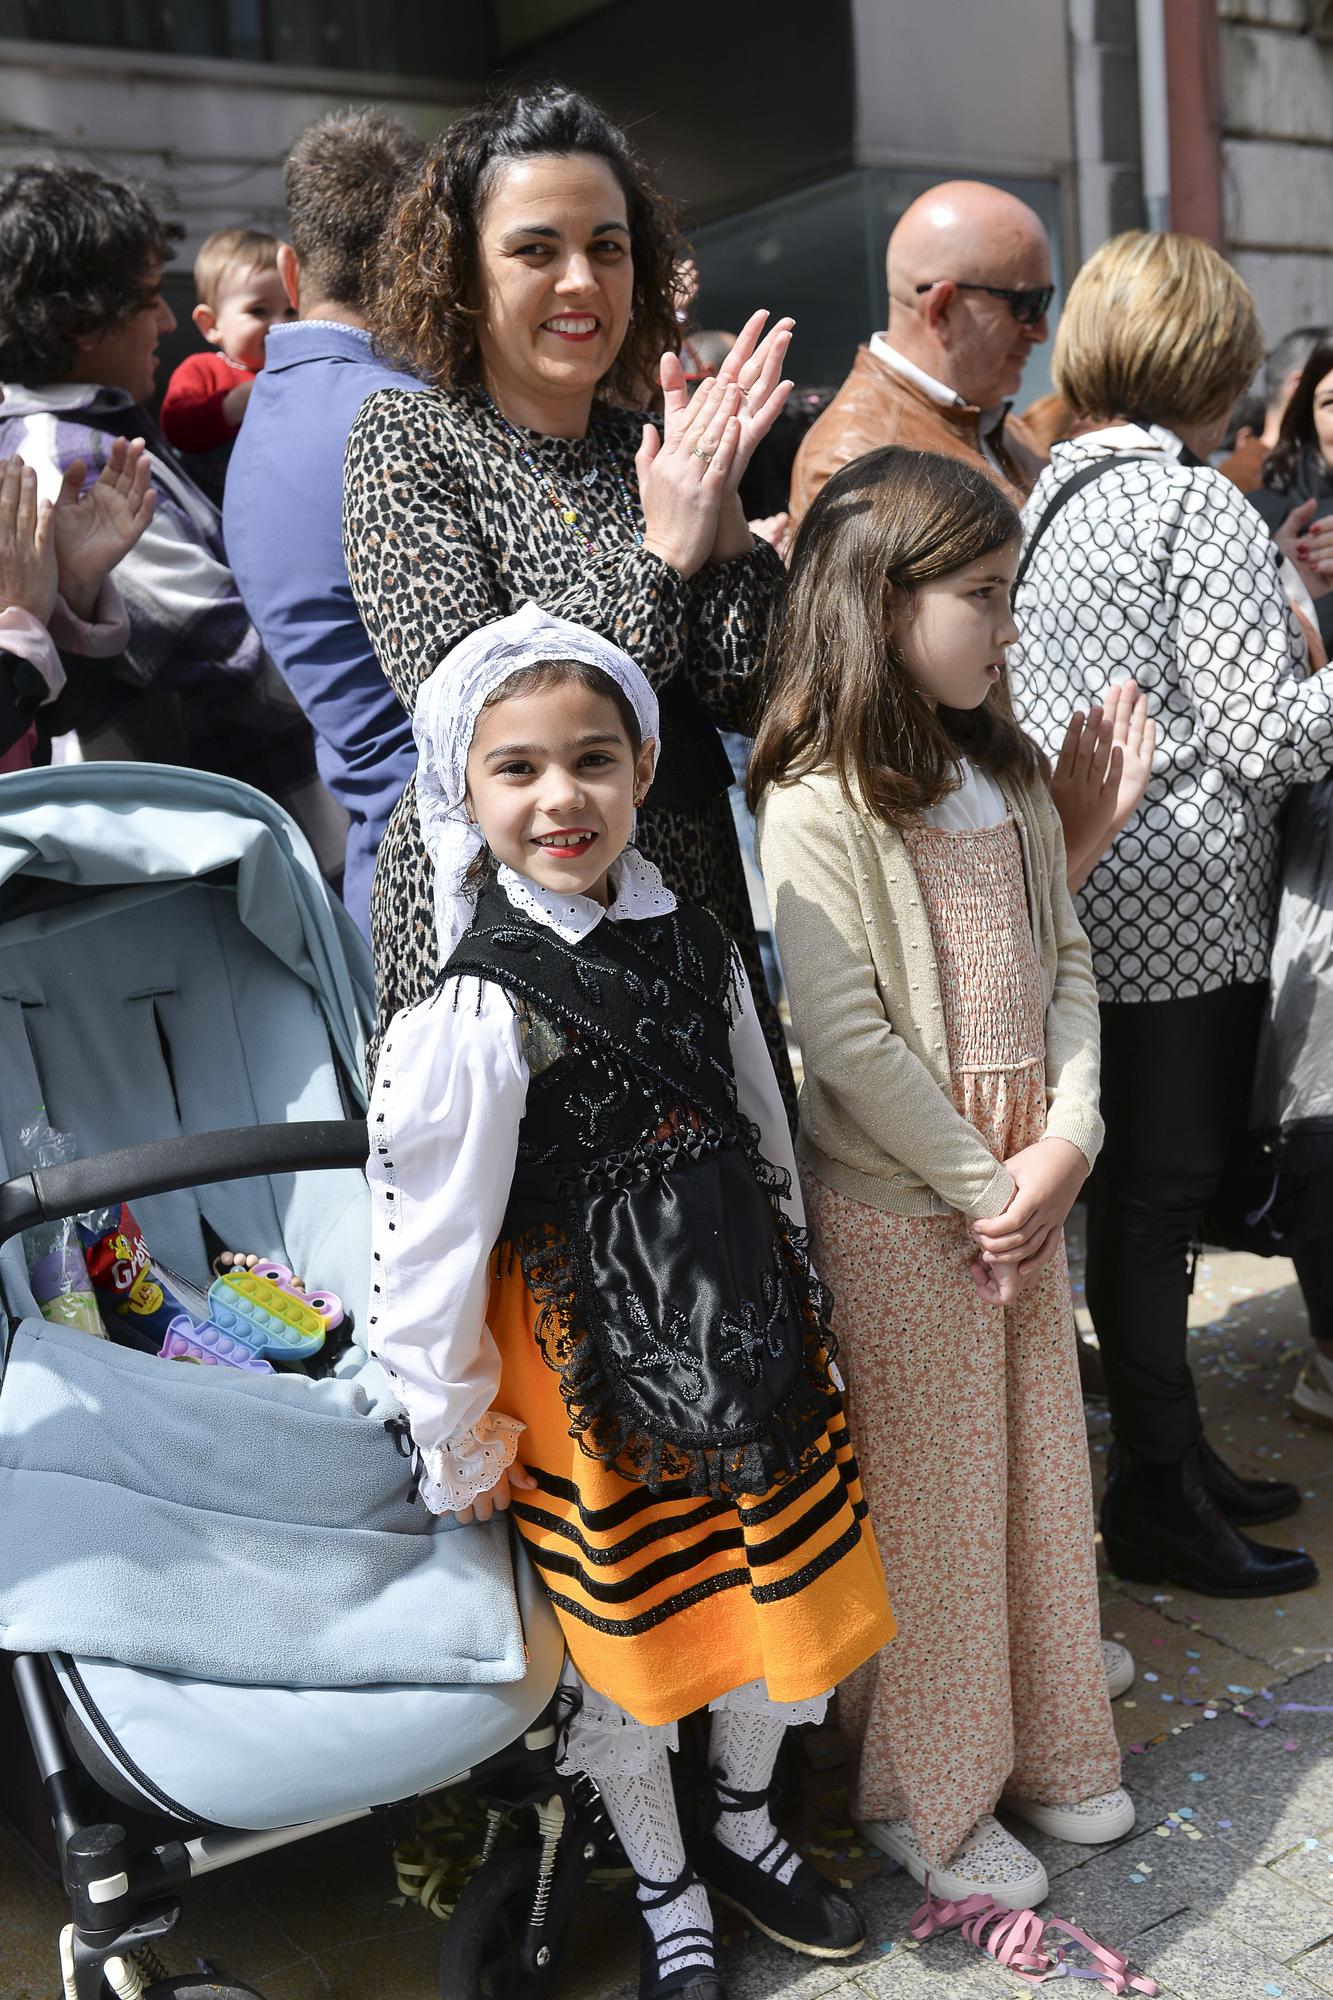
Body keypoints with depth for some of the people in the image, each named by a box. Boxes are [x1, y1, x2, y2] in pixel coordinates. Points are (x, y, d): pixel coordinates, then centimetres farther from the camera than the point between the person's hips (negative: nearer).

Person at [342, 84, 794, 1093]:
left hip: (690, 898, 5)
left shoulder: (647, 449, 9)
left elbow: (746, 696, 1)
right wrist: (661, 553, -14)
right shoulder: (409, 443, -3)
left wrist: (720, 509, -12)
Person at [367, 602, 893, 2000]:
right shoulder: (480, 1014, -21)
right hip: (591, 1376, -5)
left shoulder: (695, 947, -3)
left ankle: (740, 1826, 48)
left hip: (744, 1343, 6)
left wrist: (792, 1314, 17)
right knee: (631, 1650, 12)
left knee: (793, 1609, 18)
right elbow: (427, 1251, -16)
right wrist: (457, 1452, -8)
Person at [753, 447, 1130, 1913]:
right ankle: (921, 1795, 26)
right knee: (926, 1502, 6)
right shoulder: (818, 805, -16)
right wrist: (981, 1187, -15)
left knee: (1037, 1465, 17)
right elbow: (847, 1040, -19)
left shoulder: (1007, 777, 8)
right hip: (898, 1209, -7)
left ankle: (1041, 1745, 38)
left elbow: (1066, 966, 7)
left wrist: (1066, 1144, -7)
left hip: (1025, 1189, 7)